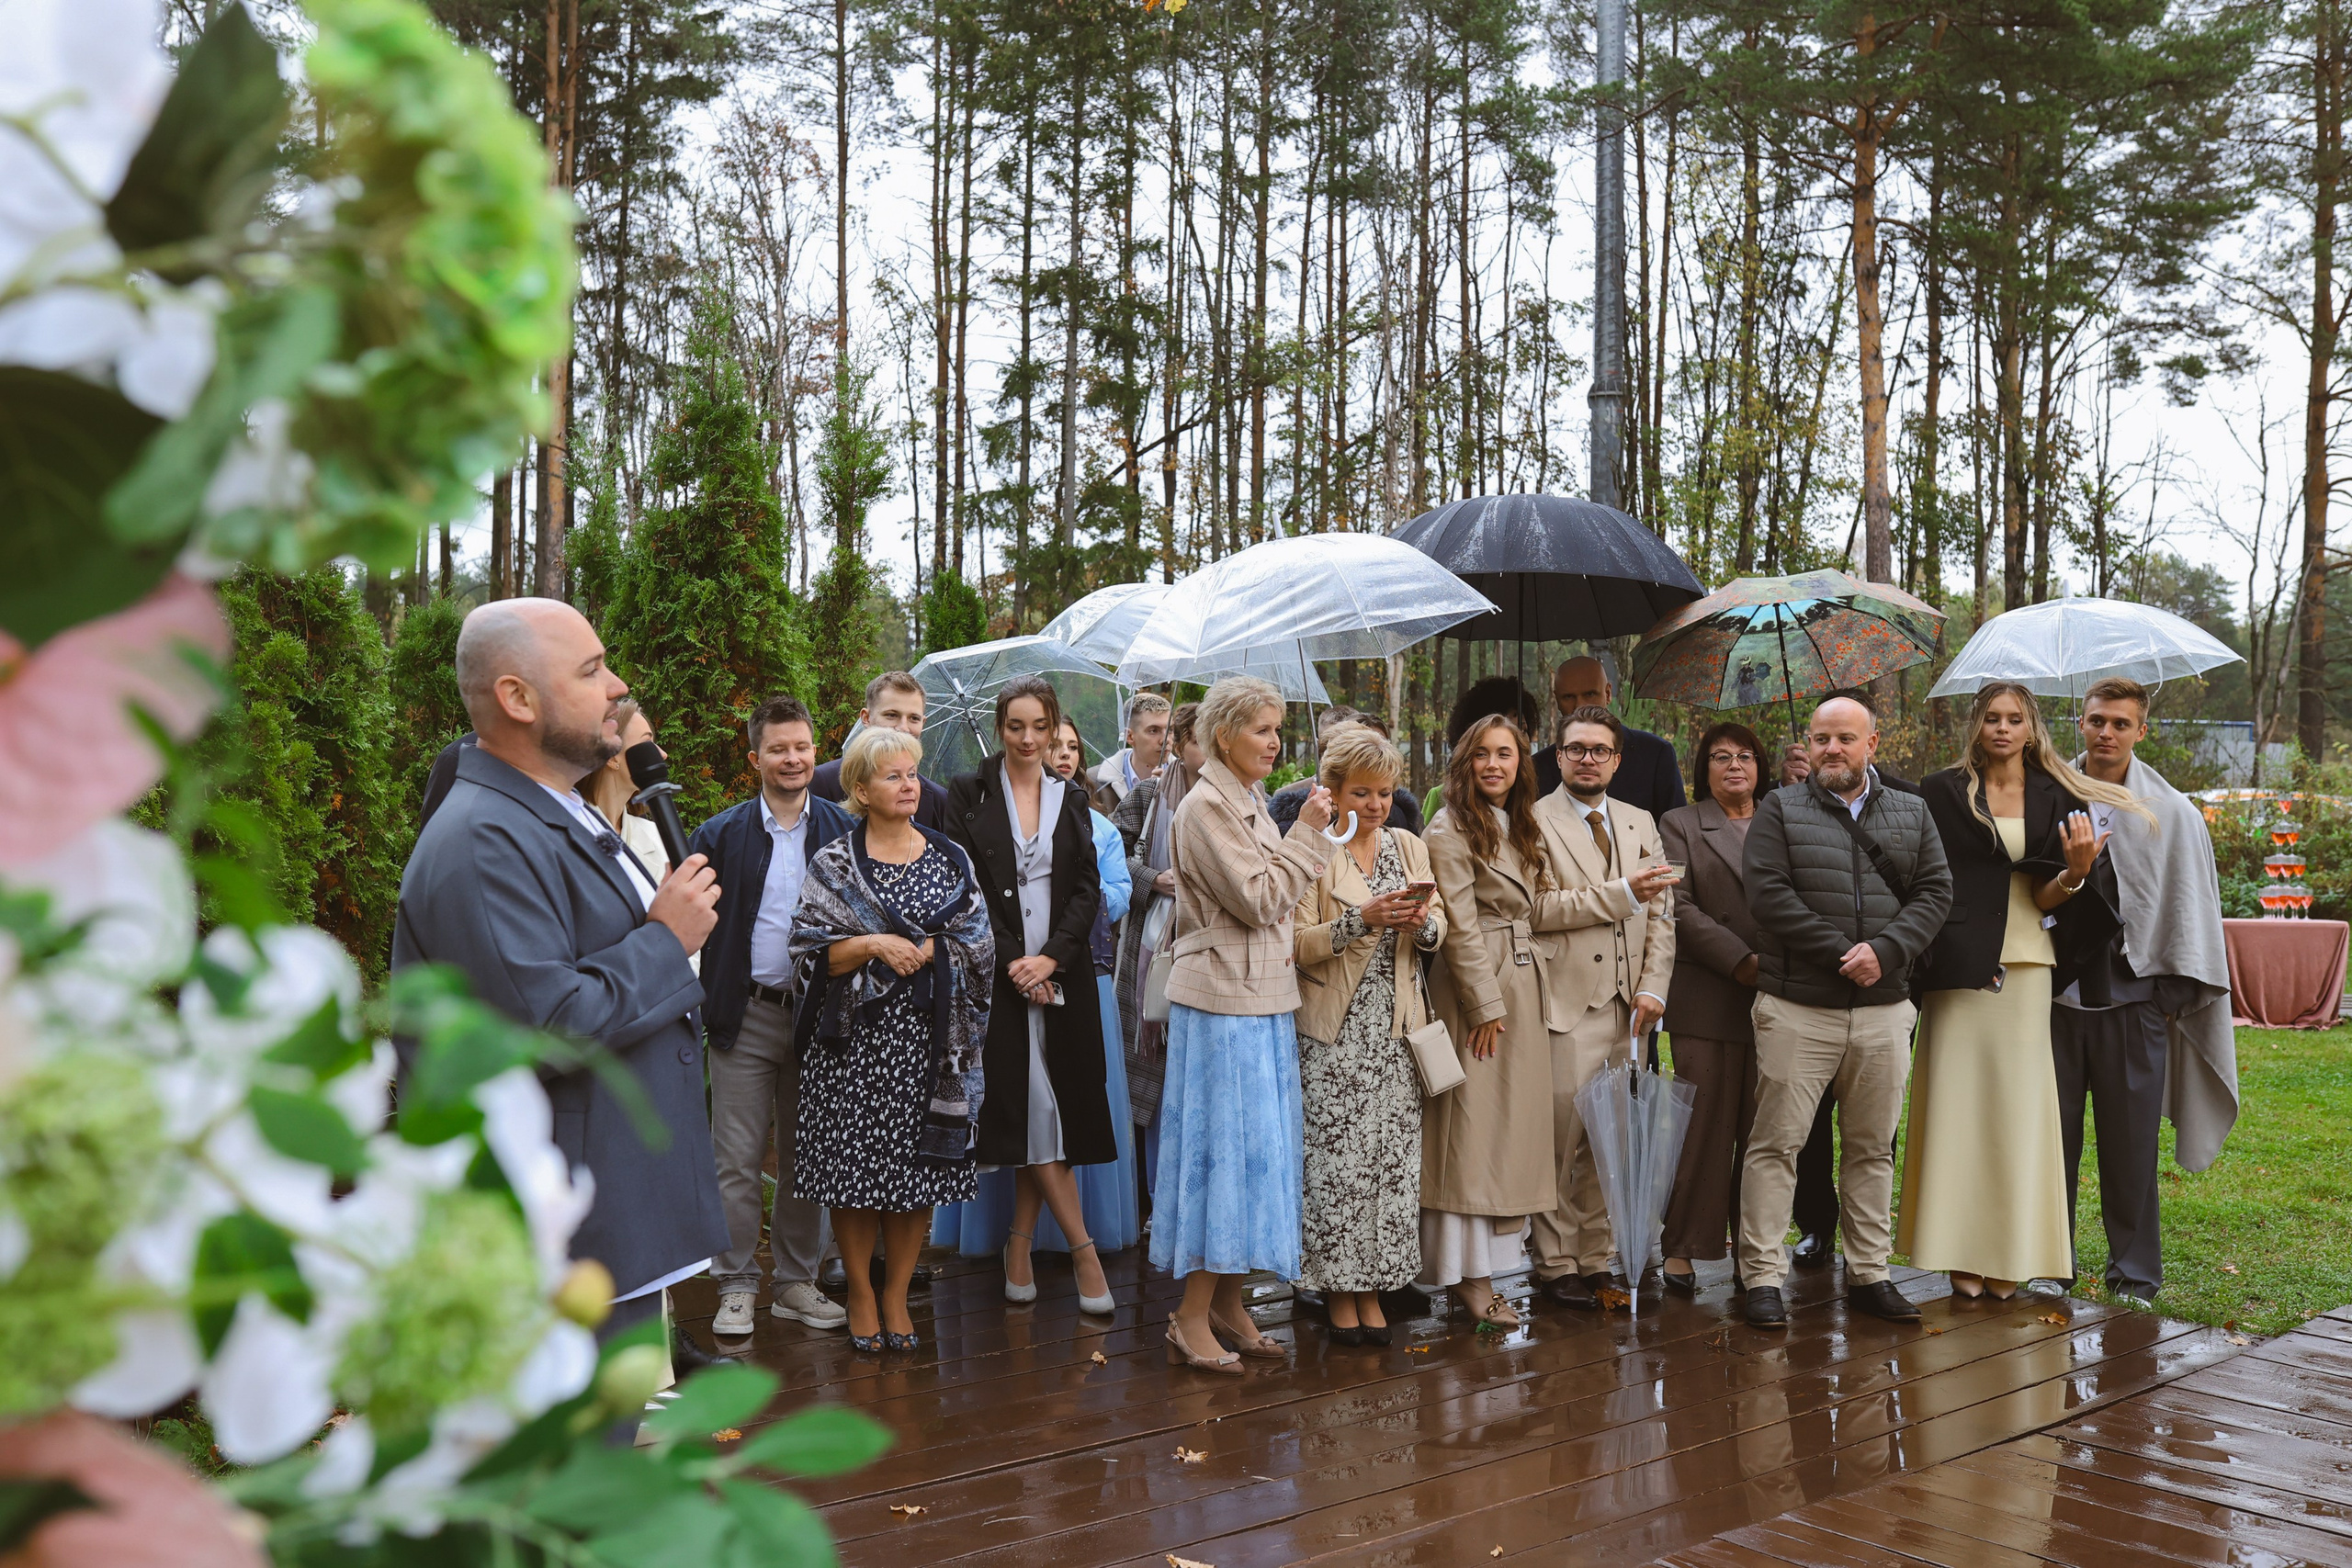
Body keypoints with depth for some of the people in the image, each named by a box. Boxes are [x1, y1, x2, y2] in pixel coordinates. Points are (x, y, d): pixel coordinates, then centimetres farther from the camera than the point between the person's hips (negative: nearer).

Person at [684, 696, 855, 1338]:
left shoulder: (843, 832, 3)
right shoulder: (720, 835, 1)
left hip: (819, 1016, 1)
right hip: (745, 1019, -1)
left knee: (807, 1159, 10)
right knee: (738, 1162, 1)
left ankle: (795, 1282, 22)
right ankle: (737, 1287, 13)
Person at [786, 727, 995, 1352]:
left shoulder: (950, 859, 9)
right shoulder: (834, 863, 2)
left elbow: (979, 944, 6)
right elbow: (811, 952, -3)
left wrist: (924, 950, -9)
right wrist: (875, 945, -16)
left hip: (927, 1037, 2)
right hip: (855, 1039, -2)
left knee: (917, 1167, 4)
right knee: (854, 1167, 0)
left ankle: (896, 1294, 18)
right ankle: (861, 1294, 17)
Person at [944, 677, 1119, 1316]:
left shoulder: (1071, 800, 12)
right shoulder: (970, 793, 2)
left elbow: (1088, 887, 5)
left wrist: (1052, 957, -9)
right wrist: (1011, 959, -12)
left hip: (1061, 971, 3)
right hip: (999, 970, -3)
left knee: (1045, 1107, 2)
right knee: (1031, 1103, -6)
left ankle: (1021, 1245, 14)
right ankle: (1083, 1247, 0)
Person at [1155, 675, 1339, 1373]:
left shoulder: (1246, 801, 16)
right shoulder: (1206, 805, -13)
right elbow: (1258, 900, -17)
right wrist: (1307, 834, -13)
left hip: (1261, 999, 9)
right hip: (1223, 1002, -9)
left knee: (1252, 1148, 11)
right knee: (1225, 1147, -6)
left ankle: (1228, 1303, 19)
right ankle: (1191, 1318, 2)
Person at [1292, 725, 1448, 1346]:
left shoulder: (1409, 847, 12)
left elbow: (1438, 933, 10)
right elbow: (1298, 943, -10)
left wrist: (1421, 920, -11)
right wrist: (1361, 920, -22)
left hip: (1395, 1027, 5)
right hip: (1336, 1029, -4)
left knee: (1391, 1157, 4)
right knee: (1337, 1158, -4)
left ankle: (1372, 1288, 15)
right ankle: (1338, 1288, 11)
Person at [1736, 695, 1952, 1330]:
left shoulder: (1912, 814, 13)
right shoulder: (1780, 810, 3)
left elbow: (1935, 892, 5)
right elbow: (1767, 894, -8)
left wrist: (1886, 951, -12)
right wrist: (1842, 954, -13)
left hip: (1884, 1009, 3)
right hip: (1797, 1008, -3)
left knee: (1872, 1147, 10)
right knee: (1776, 1142, -4)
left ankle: (1869, 1275, 21)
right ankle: (1763, 1278, 2)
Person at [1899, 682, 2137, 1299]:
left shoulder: (2055, 798, 8)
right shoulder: (1945, 791, 4)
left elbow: (2045, 899, 0)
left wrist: (2075, 870, -18)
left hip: (2025, 967, 2)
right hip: (1959, 964, -1)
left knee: (2018, 1103, 1)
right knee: (1957, 1101, -1)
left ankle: (2009, 1254, 9)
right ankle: (1961, 1251, 5)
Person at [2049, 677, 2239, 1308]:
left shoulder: (2171, 812, 3)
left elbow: (2189, 904, 4)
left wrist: (2174, 991, 1)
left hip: (2132, 998, -1)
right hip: (2055, 994, 1)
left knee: (2130, 1143, 3)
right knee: (2051, 1136, 5)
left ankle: (2134, 1274, 16)